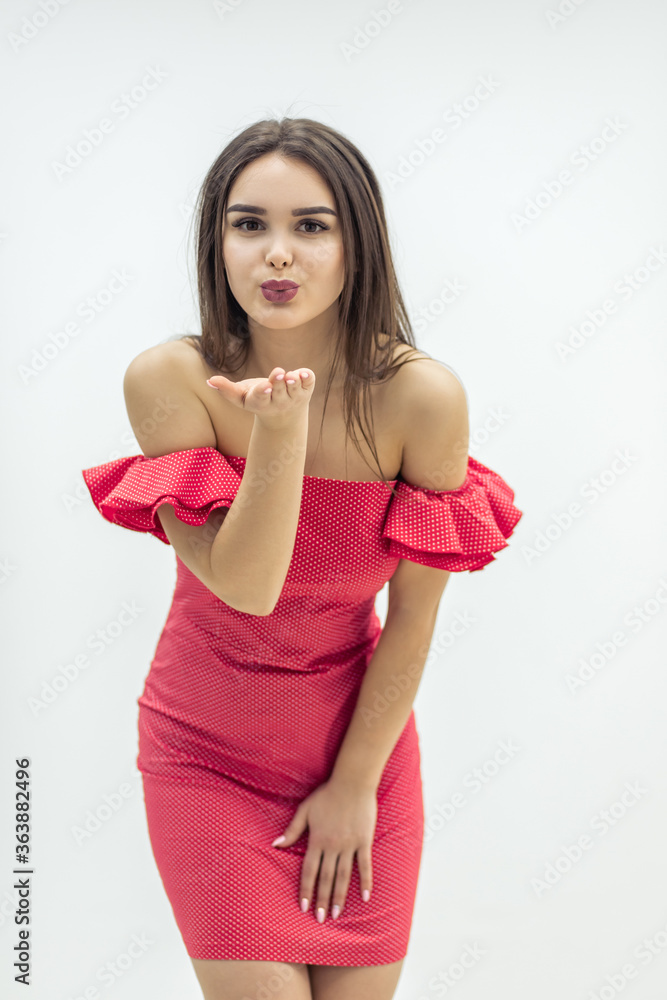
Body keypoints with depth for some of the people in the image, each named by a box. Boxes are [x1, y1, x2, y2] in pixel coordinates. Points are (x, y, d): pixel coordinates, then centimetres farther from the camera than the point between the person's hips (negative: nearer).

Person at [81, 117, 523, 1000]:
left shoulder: (421, 395, -17)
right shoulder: (168, 379, -18)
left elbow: (413, 619, -9)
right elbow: (245, 584, -21)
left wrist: (355, 783, -4)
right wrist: (282, 426, -35)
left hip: (362, 730, 1)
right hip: (209, 744, -1)